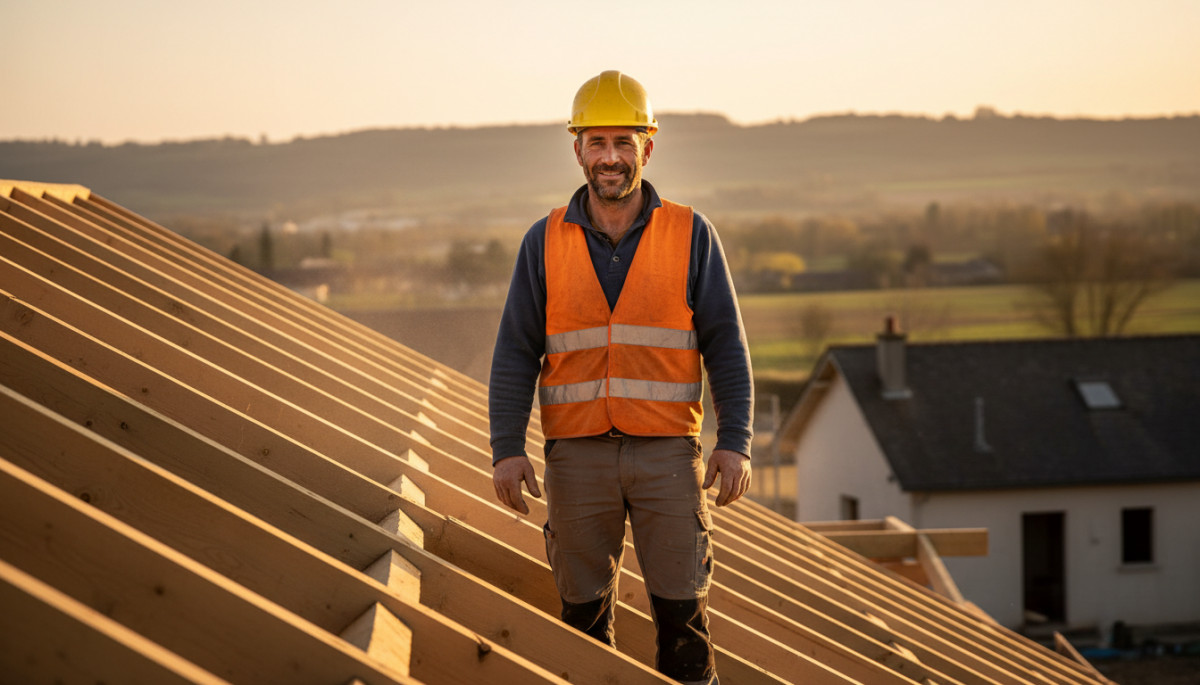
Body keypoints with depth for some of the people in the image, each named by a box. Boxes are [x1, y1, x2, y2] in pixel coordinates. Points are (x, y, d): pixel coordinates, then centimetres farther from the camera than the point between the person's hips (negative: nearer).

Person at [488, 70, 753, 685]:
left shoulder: (691, 236, 1)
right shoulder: (545, 243, 4)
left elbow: (726, 345, 0)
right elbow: (515, 352, 3)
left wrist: (734, 442, -9)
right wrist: (507, 448, -7)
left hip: (667, 450, -1)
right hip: (577, 455, 1)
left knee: (682, 611, -3)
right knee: (584, 614, 5)